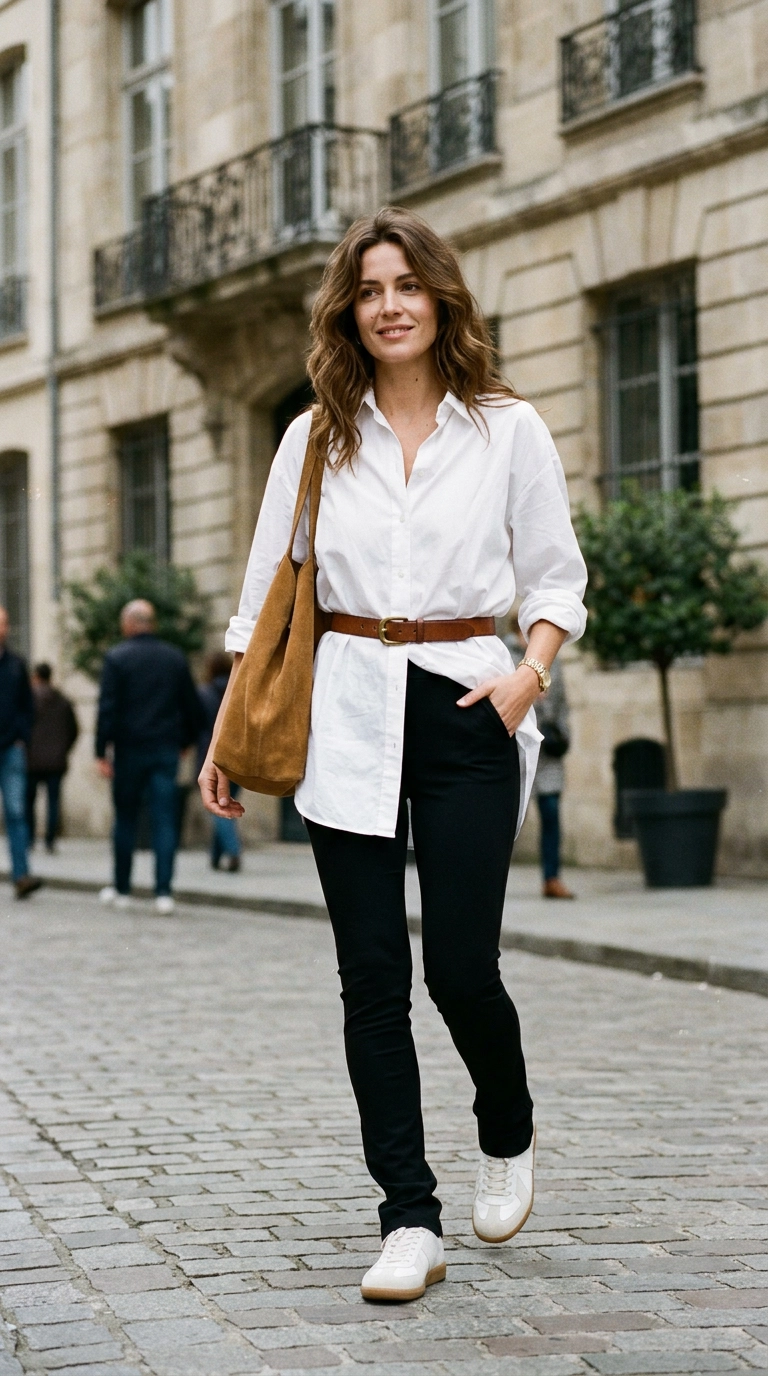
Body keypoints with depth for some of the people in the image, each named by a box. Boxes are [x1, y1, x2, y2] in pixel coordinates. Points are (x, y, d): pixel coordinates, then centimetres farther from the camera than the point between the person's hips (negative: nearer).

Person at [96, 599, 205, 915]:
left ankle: (121, 889, 17)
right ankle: (163, 892, -8)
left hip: (130, 750, -2)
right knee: (165, 821, 0)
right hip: (167, 751, 3)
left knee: (125, 820, 9)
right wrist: (184, 740, 23)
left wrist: (102, 752, -9)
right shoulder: (175, 658, 8)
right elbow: (193, 708, 11)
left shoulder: (116, 658, -5)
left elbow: (108, 709, -10)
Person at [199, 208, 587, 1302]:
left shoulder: (508, 431, 4)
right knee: (373, 974, -2)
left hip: (466, 705, -2)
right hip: (348, 710, 2)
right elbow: (266, 594, 12)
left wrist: (531, 669, -9)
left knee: (461, 963, -6)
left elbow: (556, 574, 9)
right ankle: (410, 1220, 4)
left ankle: (508, 1140, 25)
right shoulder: (315, 440, 8)